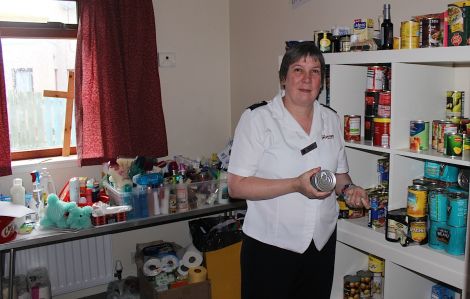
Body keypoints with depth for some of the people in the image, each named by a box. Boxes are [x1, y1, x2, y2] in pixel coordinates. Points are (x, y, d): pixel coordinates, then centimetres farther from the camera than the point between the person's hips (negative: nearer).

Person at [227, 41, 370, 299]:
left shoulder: (331, 119, 5)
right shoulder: (257, 119, -11)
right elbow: (236, 186, -16)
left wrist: (347, 188, -6)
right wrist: (295, 185, -25)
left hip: (322, 244, 5)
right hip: (270, 247, -5)